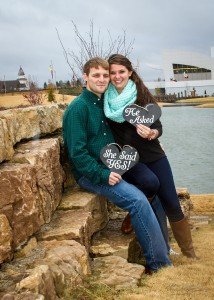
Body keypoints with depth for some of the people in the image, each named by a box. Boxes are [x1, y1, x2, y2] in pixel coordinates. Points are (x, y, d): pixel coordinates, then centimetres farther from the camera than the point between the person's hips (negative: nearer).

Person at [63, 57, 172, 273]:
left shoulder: (104, 103, 12)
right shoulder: (78, 108, -13)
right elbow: (77, 153, -18)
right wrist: (103, 175, -21)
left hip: (110, 169, 8)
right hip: (90, 174, -8)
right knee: (137, 199, -24)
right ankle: (159, 264, -14)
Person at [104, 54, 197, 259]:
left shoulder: (142, 95, -3)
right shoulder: (106, 99, -3)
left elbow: (158, 126, -2)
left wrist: (151, 133, -25)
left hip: (153, 155, 1)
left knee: (172, 205, -1)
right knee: (150, 182, -32)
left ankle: (190, 255, 15)